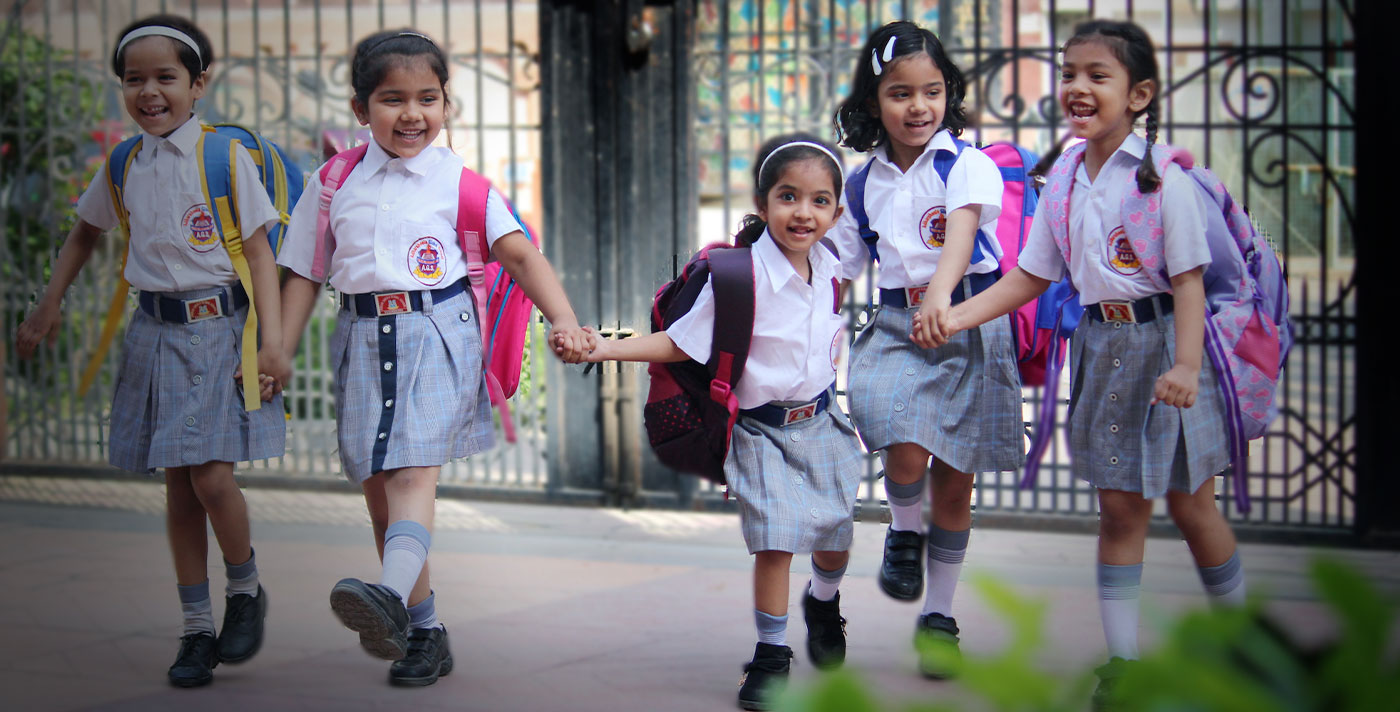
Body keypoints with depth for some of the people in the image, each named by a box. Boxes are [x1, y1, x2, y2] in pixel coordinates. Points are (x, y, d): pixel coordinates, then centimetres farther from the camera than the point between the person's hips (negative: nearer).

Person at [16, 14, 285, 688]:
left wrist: (272, 342, -11)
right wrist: (48, 305, 20)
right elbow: (86, 230, 24)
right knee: (178, 485, 6)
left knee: (212, 478, -13)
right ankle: (197, 629, 15)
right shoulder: (123, 165, 7)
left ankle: (246, 589, 15)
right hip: (157, 330, 4)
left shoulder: (226, 155, -6)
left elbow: (259, 252, -5)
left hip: (219, 327, -4)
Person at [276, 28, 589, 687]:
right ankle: (424, 629, 15)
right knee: (376, 487, 5)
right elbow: (303, 274, 13)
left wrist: (562, 318, -21)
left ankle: (391, 596, -43)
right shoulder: (335, 184, 9)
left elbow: (520, 253, -6)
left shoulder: (460, 182, 2)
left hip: (436, 334, -4)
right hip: (364, 339, 4)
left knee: (413, 471, -22)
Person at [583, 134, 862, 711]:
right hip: (763, 429, -5)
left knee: (834, 535, 11)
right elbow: (681, 343, -15)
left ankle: (824, 605, 44)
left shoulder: (828, 267, -3)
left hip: (820, 421, 5)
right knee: (775, 539, -12)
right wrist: (605, 349, -24)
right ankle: (771, 653, 6)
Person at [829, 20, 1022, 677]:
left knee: (954, 479, 7)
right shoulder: (865, 183, 7)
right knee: (906, 450, -24)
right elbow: (839, 269, 15)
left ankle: (938, 616, 23)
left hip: (967, 325, -2)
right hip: (896, 327, 2)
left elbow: (961, 233, -26)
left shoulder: (966, 165, -7)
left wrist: (940, 293, -44)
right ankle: (904, 531, 11)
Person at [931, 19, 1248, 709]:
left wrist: (1186, 365, -23)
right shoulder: (1066, 182, 4)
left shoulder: (1162, 178, -11)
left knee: (1189, 501, 5)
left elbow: (1188, 279, -13)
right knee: (1120, 506, 8)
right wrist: (957, 316, -4)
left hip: (1161, 341, -4)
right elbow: (1028, 277, 8)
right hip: (1100, 343, 4)